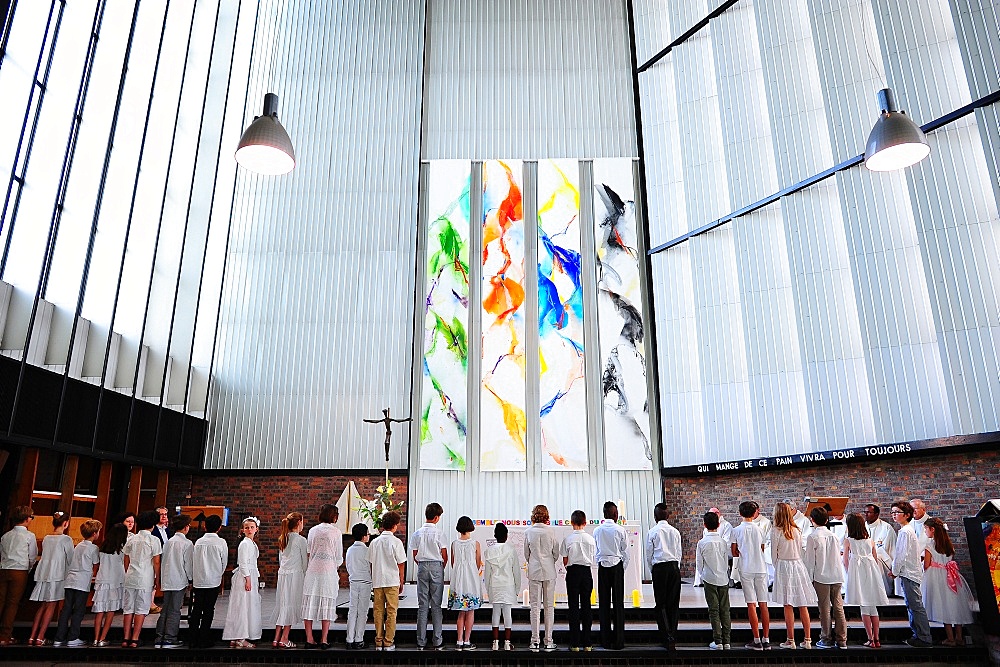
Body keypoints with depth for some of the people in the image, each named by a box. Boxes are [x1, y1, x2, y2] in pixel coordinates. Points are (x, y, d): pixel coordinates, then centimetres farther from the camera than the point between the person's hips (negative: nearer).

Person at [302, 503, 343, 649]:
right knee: (327, 605, 3)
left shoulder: (312, 530, 8)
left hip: (312, 570, 4)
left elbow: (309, 552, 9)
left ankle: (309, 639, 10)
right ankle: (324, 640, 5)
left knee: (310, 604, 8)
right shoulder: (335, 531, -4)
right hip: (328, 570, -3)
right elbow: (339, 556, 1)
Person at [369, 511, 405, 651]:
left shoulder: (374, 542, 4)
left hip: (377, 581, 4)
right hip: (392, 581, -4)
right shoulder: (396, 542, -8)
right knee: (391, 612, 4)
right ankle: (388, 643, 6)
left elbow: (371, 563, 7)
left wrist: (374, 579, 16)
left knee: (378, 611, 10)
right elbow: (401, 564, -4)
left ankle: (378, 642, 13)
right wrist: (401, 582, 6)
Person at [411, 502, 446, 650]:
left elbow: (415, 556, 5)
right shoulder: (438, 533, -9)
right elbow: (444, 555, -5)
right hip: (436, 567, -3)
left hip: (422, 567, 3)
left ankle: (421, 642, 10)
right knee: (436, 605, 3)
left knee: (422, 606, 7)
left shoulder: (417, 533, 1)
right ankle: (438, 642, 6)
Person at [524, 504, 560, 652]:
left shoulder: (528, 532, -3)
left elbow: (526, 554, 5)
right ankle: (548, 641, 9)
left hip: (534, 571, 0)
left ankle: (535, 641, 4)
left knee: (535, 606, 4)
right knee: (549, 606, 7)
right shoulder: (551, 531, -5)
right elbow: (556, 553, 2)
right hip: (549, 572, 0)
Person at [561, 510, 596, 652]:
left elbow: (565, 561, -2)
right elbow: (593, 560, 4)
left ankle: (575, 643, 4)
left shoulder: (567, 539, -6)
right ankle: (586, 643, 10)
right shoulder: (590, 539, -1)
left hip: (573, 572, -2)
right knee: (586, 606, 8)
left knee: (573, 606, 3)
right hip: (587, 572, 2)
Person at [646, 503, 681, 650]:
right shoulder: (675, 531, 5)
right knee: (673, 603, 8)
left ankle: (668, 638, -7)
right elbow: (679, 553, 11)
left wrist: (652, 570, 15)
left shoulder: (653, 532, -4)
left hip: (659, 568, -3)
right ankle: (673, 637, 11)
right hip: (674, 567, 3)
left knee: (661, 604, 2)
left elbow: (649, 555, 2)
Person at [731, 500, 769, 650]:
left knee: (751, 604, 0)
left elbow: (734, 553, -2)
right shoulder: (758, 529, 2)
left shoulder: (737, 530, -4)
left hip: (746, 569, -2)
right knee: (763, 604, 7)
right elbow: (762, 550, 11)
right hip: (760, 568, 2)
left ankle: (757, 640, 0)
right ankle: (766, 640, 11)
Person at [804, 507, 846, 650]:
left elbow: (809, 560, -8)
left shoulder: (812, 537, -9)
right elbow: (838, 556, 13)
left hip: (821, 577, -5)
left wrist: (809, 578, 0)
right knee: (838, 607, 8)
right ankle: (841, 640, 12)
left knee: (825, 608, 2)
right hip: (837, 576, 5)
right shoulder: (833, 536, 7)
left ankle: (826, 639, 7)